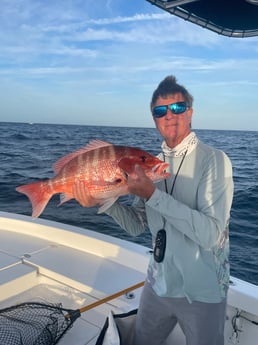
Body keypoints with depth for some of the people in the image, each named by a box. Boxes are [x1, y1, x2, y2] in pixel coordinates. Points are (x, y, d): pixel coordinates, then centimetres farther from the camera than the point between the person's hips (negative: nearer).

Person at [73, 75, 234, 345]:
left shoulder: (214, 160, -16)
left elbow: (210, 234, -26)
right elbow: (137, 225, 4)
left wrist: (152, 194, -29)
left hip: (202, 293, -5)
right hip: (157, 284, 6)